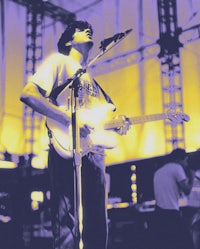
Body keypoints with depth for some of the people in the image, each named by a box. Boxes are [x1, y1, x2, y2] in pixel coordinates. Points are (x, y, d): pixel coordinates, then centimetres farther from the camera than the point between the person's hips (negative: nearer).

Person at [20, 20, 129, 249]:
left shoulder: (91, 79, 28)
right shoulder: (59, 61, 5)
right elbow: (28, 94, -10)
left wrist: (117, 126, 4)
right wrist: (70, 119, -17)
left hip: (94, 152, 8)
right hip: (67, 152, -8)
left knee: (97, 228, 8)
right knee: (66, 228, -9)